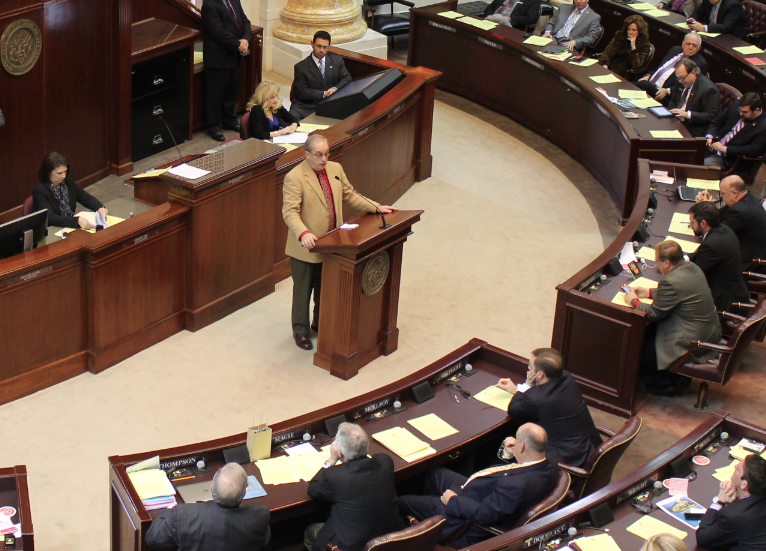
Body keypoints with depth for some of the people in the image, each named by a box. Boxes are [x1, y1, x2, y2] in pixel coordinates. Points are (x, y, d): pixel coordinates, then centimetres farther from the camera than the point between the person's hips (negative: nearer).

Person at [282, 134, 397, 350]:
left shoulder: (335, 169, 3)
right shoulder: (294, 178, -18)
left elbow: (349, 195, 15)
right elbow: (290, 212, -25)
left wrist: (376, 207, 8)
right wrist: (304, 234, -40)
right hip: (306, 248, -6)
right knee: (303, 290, 9)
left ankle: (320, 323, 40)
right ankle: (300, 330, 25)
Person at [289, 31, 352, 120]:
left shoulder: (337, 61, 15)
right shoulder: (300, 67, 5)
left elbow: (347, 79, 9)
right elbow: (302, 92, -2)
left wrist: (335, 88, -13)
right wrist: (324, 94, -14)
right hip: (307, 106, -3)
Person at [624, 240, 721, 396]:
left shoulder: (671, 281, -27)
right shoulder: (691, 267, 1)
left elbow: (653, 314, -16)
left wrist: (634, 301, 1)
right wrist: (649, 292, 19)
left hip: (692, 344, -10)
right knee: (649, 331, 23)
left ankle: (666, 383, 17)